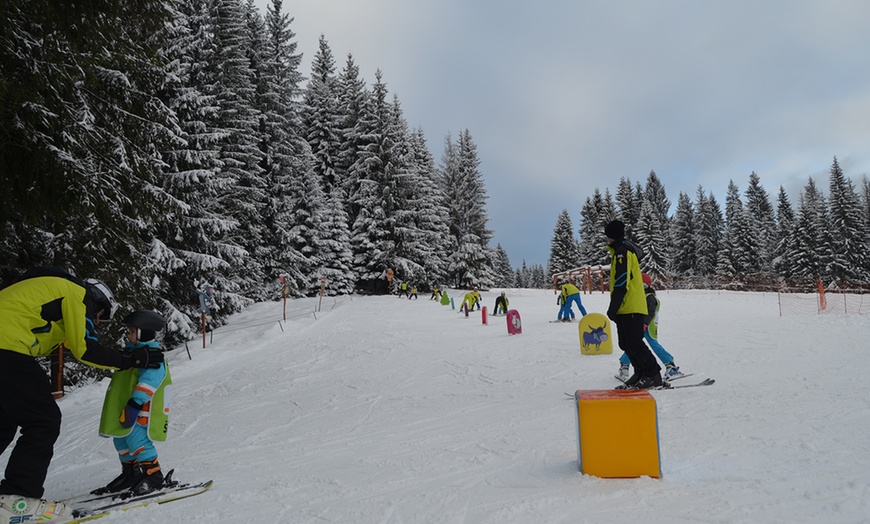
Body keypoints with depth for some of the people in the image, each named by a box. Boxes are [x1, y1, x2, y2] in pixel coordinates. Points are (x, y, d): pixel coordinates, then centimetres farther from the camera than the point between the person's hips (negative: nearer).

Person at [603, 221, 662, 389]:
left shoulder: (622, 252, -12)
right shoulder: (626, 249, 21)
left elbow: (621, 282, -21)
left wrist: (613, 307, -21)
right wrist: (615, 308, 23)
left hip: (630, 308, -10)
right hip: (628, 308, 10)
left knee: (634, 343, -9)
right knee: (626, 344, 11)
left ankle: (653, 375, -2)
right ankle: (641, 373, 16)